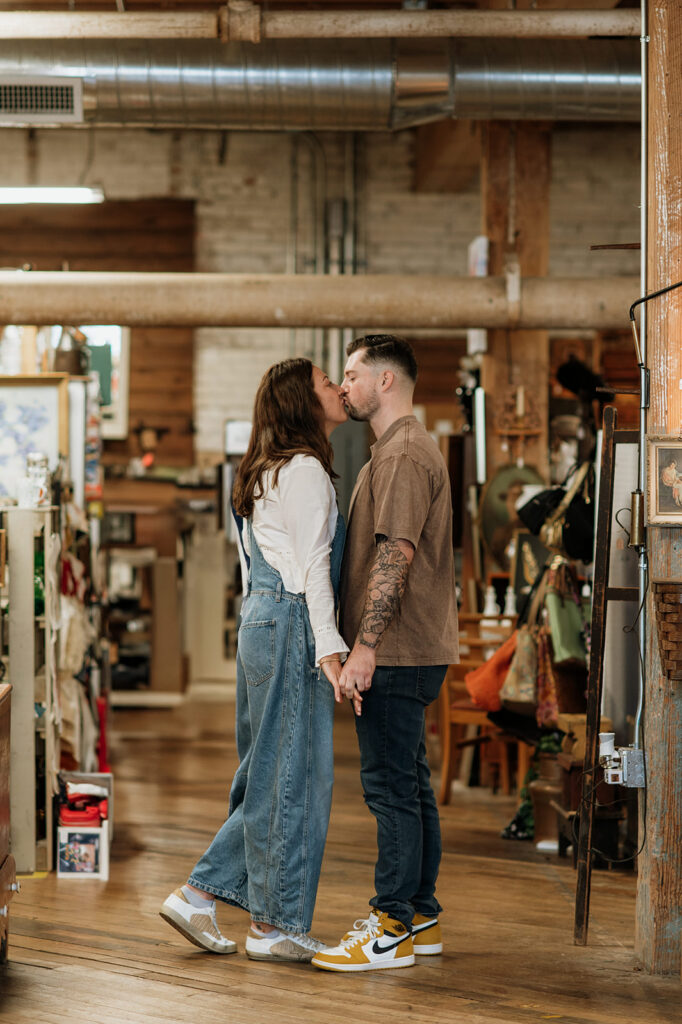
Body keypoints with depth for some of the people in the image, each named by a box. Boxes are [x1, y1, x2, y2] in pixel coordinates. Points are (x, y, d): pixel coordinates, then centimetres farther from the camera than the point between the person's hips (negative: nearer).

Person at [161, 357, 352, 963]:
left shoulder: (269, 471, 19)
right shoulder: (305, 470, -11)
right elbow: (313, 566, -17)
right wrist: (329, 648, -20)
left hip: (261, 619, 10)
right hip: (292, 624, -10)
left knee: (269, 777, 15)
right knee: (294, 777, -3)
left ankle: (198, 894, 14)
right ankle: (277, 926, 3)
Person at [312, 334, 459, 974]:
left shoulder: (405, 454, -14)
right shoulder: (400, 450, 21)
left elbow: (395, 555, -22)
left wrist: (365, 645, -25)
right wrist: (367, 644, 22)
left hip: (397, 653, -11)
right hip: (407, 652, 11)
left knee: (391, 787, -8)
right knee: (409, 784, 13)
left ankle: (391, 931, -5)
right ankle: (421, 919, 19)